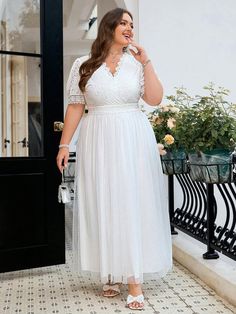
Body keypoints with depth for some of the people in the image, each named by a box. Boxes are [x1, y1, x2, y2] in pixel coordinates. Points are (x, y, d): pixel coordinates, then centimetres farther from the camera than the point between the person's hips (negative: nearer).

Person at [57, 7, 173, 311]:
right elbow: (75, 107, 4)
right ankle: (111, 274, 16)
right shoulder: (83, 65, 6)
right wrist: (64, 144, -1)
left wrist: (146, 62, -4)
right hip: (97, 142, 0)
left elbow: (155, 99, 0)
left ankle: (134, 279, 2)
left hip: (134, 140, 0)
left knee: (133, 204, -2)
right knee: (102, 205, 2)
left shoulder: (137, 61, 7)